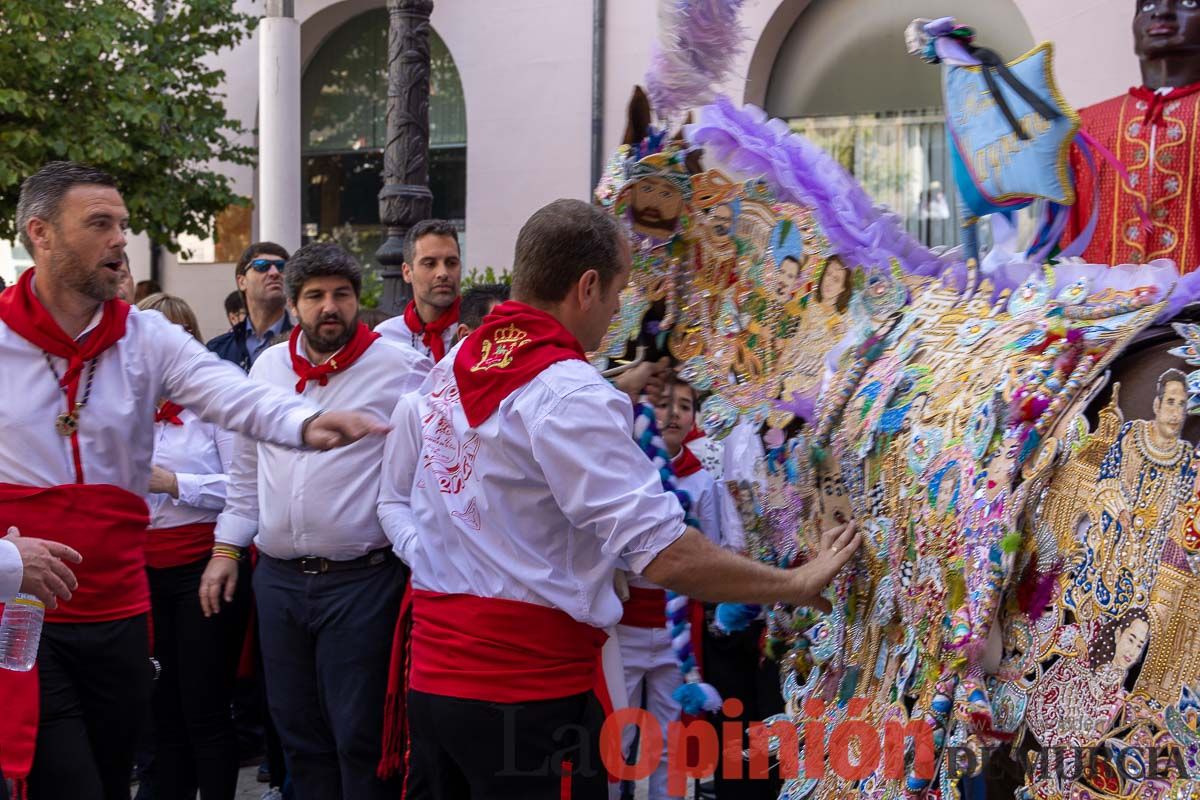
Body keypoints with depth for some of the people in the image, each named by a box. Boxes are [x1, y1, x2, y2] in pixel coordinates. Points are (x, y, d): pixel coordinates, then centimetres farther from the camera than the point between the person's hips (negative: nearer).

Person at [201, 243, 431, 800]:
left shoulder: (400, 369, -6)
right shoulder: (267, 367, 10)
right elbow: (246, 470, 18)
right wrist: (226, 549, 15)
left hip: (362, 580, -5)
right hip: (278, 579, 5)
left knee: (360, 736, -2)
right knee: (298, 731, 14)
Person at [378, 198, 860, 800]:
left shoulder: (446, 371, 9)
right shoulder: (571, 396, -17)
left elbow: (395, 501, 18)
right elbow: (664, 553, -23)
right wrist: (797, 584, -14)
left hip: (431, 675, 8)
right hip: (528, 691, -8)